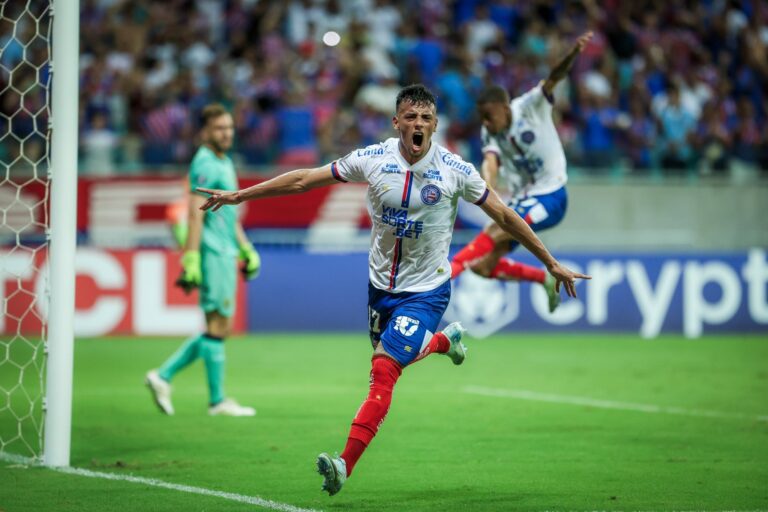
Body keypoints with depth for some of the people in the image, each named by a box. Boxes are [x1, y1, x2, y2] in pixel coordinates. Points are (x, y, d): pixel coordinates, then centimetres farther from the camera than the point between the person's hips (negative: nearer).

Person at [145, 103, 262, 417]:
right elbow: (195, 215, -18)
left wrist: (246, 249, 25)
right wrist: (191, 260, -23)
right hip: (212, 254, -10)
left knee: (219, 329, 10)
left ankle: (163, 376, 13)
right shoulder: (204, 165, -11)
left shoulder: (225, 164, 19)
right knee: (218, 326, -5)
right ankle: (217, 401, 0)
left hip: (226, 253, 10)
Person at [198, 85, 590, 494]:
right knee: (393, 358, 20)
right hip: (381, 283, 4)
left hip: (426, 289, -4)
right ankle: (444, 340, 52)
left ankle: (345, 465, -19)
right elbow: (303, 180, -2)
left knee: (384, 370, -17)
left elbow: (504, 215, -2)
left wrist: (551, 264, 1)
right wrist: (238, 195, -2)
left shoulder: (454, 170, -12)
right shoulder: (373, 159, -8)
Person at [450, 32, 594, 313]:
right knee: (484, 266, 2)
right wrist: (487, 187, -40)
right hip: (521, 200, 7)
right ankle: (546, 279, 19)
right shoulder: (490, 134, 1)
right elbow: (491, 161, -17)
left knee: (490, 236, -25)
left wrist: (573, 53, -44)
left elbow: (553, 78, -24)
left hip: (549, 197, -7)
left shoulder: (530, 107, -10)